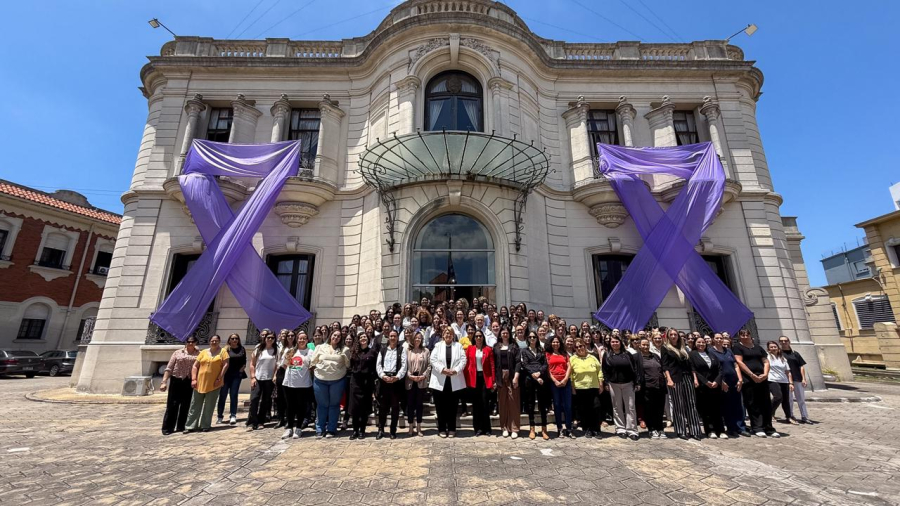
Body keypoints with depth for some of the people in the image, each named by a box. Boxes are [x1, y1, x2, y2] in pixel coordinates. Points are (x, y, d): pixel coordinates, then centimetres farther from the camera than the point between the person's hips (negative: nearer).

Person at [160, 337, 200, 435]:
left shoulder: (199, 354, 6)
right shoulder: (178, 353, 6)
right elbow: (169, 368, 4)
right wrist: (164, 382, -4)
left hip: (189, 382, 1)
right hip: (176, 381, 0)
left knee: (186, 405, 7)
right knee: (172, 405, 0)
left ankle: (181, 426, 19)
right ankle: (167, 427, 11)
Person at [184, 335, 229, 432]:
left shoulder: (223, 351, 0)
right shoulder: (203, 352, 9)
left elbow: (225, 365, -7)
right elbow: (195, 366, 9)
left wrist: (219, 378, -13)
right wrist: (194, 379, -2)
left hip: (214, 384, -3)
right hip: (200, 383, 3)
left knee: (209, 406, 5)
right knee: (195, 405, 9)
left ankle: (205, 425, 17)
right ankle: (190, 426, 20)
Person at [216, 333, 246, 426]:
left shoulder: (242, 349, 5)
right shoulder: (226, 349, -2)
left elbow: (244, 362, 9)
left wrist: (241, 370, -4)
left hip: (237, 375, 1)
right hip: (226, 375, -1)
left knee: (233, 395, 0)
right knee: (222, 395, 2)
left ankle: (233, 416, 2)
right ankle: (220, 416, 14)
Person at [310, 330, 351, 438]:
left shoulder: (344, 350, 2)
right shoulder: (320, 347, 6)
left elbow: (348, 364, 4)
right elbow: (313, 362, 7)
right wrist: (314, 373, 3)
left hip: (338, 380, -1)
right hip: (320, 380, 1)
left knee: (334, 404, 8)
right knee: (321, 405, 11)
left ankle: (331, 429, 20)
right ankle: (320, 430, 23)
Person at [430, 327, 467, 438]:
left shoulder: (458, 346, 7)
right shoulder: (438, 345, 6)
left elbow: (463, 360, -2)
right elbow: (433, 360, -4)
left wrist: (455, 370, -15)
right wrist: (442, 369, -16)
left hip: (454, 381, 0)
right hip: (440, 380, 0)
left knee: (452, 406, 8)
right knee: (440, 406, 5)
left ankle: (451, 429, 19)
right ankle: (442, 429, 18)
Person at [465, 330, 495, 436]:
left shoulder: (488, 349, 3)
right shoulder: (470, 349, 4)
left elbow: (492, 365, 1)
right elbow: (466, 364, 4)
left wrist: (492, 380, -5)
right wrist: (466, 379, -2)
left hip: (485, 377, -1)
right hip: (473, 378, 1)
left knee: (485, 402, -1)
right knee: (475, 403, 7)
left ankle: (486, 428, 13)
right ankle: (478, 428, 18)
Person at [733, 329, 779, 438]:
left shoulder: (757, 347, 17)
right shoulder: (737, 347, 1)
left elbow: (766, 361, 12)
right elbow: (739, 362, -8)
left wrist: (765, 374, -5)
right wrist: (752, 375, -14)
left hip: (762, 378, 5)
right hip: (748, 379, -5)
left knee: (766, 404, 6)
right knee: (752, 404, 0)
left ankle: (769, 428, 15)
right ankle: (757, 428, 7)